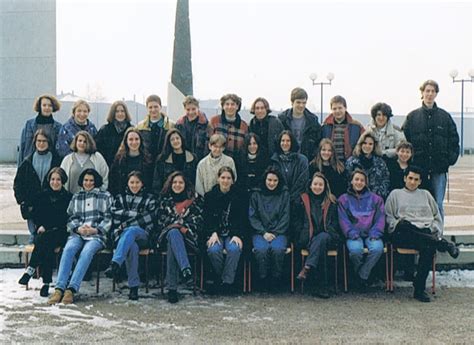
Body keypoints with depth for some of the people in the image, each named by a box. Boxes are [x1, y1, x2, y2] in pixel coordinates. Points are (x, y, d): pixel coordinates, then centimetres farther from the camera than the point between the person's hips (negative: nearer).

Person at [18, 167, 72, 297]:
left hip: (60, 232, -2)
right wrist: (40, 226, -6)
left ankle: (31, 269, -27)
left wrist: (46, 227, -8)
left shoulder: (68, 197, 6)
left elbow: (66, 220, 1)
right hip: (43, 232, 2)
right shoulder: (42, 196, 16)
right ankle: (46, 282, -36)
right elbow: (35, 215, 14)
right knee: (46, 246, -32)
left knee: (44, 239, -34)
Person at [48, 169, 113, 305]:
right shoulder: (76, 197, 24)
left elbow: (109, 219, 7)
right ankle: (59, 288, -39)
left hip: (97, 235, -2)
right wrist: (78, 228, -4)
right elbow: (71, 219, 18)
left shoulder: (105, 196, 14)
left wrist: (96, 229, -9)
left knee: (87, 252, -34)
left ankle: (71, 289, -42)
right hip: (77, 234, 3)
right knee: (68, 249, -31)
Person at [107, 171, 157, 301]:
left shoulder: (149, 198, 16)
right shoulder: (119, 198, 21)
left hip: (142, 236, -1)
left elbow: (149, 220, 0)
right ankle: (133, 286, -42)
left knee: (131, 231, -38)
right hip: (123, 235, 1)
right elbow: (115, 220, 6)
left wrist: (126, 224, -5)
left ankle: (115, 265, -55)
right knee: (132, 246, -36)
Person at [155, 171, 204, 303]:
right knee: (174, 233, -40)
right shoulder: (164, 199, 21)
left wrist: (185, 228, -8)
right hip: (168, 233, 1)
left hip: (188, 235, -1)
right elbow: (161, 221, 15)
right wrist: (175, 227, -3)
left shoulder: (194, 199, 17)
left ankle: (172, 288, -51)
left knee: (172, 245, -37)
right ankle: (185, 268, -62)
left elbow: (198, 220, 9)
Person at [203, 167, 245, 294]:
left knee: (234, 249, -32)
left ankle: (227, 281, -22)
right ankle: (219, 277, -9)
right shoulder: (210, 196, 7)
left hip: (233, 234, 0)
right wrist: (213, 233, -17)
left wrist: (237, 235, -15)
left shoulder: (238, 196, 7)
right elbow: (208, 218, 0)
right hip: (215, 233, 0)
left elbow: (241, 218, 1)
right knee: (214, 250, -31)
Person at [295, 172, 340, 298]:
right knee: (321, 248, -35)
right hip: (308, 239, 0)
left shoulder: (331, 201, 17)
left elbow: (335, 221, 15)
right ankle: (322, 286, -42)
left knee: (322, 238, -38)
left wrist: (329, 232, -4)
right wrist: (306, 235, -1)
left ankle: (307, 268, -48)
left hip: (327, 237, 0)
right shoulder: (303, 200, 14)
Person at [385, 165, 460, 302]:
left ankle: (419, 289, -31)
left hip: (425, 233, 2)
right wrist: (397, 223, -7)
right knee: (404, 224, -40)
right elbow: (388, 216, 13)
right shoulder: (396, 194, 21)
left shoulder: (425, 194, 28)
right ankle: (444, 244, -35)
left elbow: (437, 216, 25)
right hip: (403, 235, -1)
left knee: (428, 248, -36)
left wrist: (435, 232, 7)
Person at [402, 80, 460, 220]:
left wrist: (451, 158, -1)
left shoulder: (445, 116, 7)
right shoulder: (412, 117, 6)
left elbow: (454, 140, 9)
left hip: (439, 168, 0)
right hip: (418, 167, 0)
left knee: (437, 205, 0)